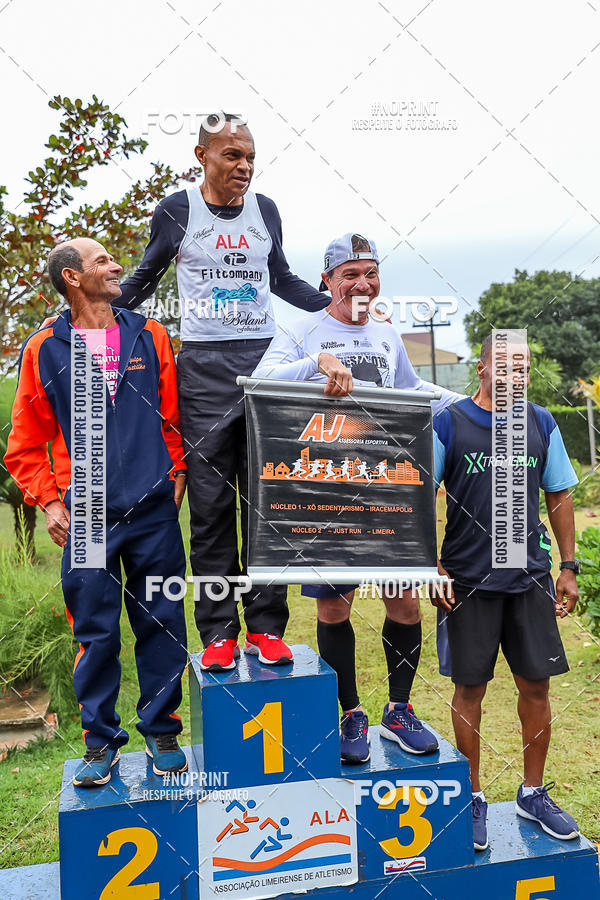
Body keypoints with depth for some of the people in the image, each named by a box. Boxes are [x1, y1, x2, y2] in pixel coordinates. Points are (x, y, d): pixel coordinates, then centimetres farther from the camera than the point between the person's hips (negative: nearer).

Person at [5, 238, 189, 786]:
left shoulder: (149, 337, 9)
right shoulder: (44, 350, 5)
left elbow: (174, 416, 13)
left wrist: (176, 475, 6)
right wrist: (49, 502, 0)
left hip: (154, 512, 1)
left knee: (160, 623, 7)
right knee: (95, 631, 5)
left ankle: (161, 731, 24)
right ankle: (101, 740, 23)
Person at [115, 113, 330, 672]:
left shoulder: (264, 210, 12)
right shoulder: (177, 211, 5)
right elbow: (145, 278, 15)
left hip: (263, 361, 2)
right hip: (203, 368, -2)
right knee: (210, 505, -1)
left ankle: (266, 626, 10)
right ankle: (218, 632, 8)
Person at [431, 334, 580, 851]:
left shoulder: (541, 424, 5)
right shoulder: (447, 426, -5)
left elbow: (559, 495, 12)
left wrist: (569, 566, 8)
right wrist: (435, 568, -8)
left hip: (531, 576, 3)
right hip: (468, 581, -3)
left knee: (535, 685, 9)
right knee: (470, 688, 6)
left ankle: (533, 794, 29)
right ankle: (472, 799, 24)